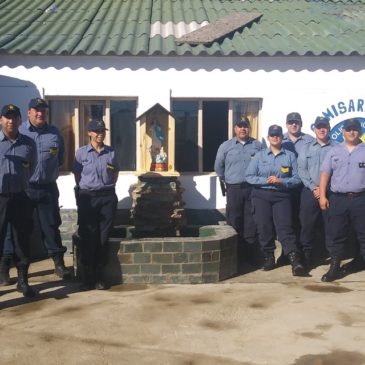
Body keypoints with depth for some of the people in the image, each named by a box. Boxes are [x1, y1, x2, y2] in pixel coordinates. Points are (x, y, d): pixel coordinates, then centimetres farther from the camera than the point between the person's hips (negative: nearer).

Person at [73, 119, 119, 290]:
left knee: (103, 237, 4)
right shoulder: (81, 152, 0)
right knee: (87, 237, -1)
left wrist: (109, 187, 10)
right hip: (88, 197, -2)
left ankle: (99, 275, 13)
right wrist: (82, 193, 3)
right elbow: (77, 175, 6)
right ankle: (87, 277, 6)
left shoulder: (111, 152, 6)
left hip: (108, 197, 2)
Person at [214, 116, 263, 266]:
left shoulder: (258, 146, 5)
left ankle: (250, 253, 9)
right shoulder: (225, 146, 6)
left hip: (253, 189, 0)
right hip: (234, 189, 0)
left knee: (251, 222, 1)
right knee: (234, 222, 2)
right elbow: (218, 167, 14)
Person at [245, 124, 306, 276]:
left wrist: (281, 181, -17)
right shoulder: (260, 155, 6)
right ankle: (268, 258, 20)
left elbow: (297, 178, -2)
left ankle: (295, 262, -17)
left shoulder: (290, 156, 4)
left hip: (282, 196, -1)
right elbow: (249, 176, 0)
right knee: (264, 228, 4)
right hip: (261, 195, 2)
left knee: (285, 228, -11)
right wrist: (265, 180, -13)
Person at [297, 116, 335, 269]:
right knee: (307, 224, 0)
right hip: (310, 192, 1)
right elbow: (301, 170, 2)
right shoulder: (307, 148, 11)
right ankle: (306, 256, 10)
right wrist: (313, 188, -10)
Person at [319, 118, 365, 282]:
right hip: (337, 199, 1)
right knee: (336, 234, 5)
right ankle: (335, 267, 14)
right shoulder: (334, 151, 10)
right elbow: (325, 174, 7)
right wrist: (322, 196, -2)